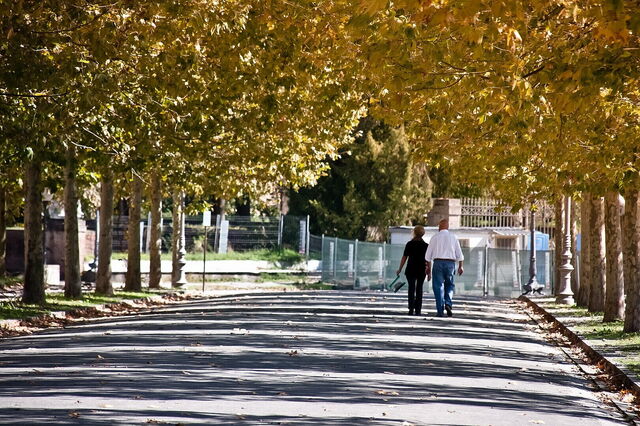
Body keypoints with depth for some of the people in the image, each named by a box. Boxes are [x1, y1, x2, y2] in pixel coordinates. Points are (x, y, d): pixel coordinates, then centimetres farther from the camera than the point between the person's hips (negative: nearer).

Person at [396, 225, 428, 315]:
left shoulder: (409, 244, -3)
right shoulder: (425, 245, -1)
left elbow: (404, 257, -3)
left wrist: (400, 269, 4)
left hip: (411, 269, -1)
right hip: (422, 270, 1)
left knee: (411, 289, 3)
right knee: (419, 289, 10)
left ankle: (411, 309, -8)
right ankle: (418, 310, 7)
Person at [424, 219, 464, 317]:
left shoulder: (435, 237, 3)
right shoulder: (453, 237, 6)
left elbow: (428, 255, 4)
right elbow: (459, 254, 8)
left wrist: (428, 267, 13)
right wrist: (460, 266, 17)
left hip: (438, 262, -1)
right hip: (450, 262, 1)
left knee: (438, 286, 2)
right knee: (449, 285, 15)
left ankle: (440, 311, -2)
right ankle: (448, 304, -8)